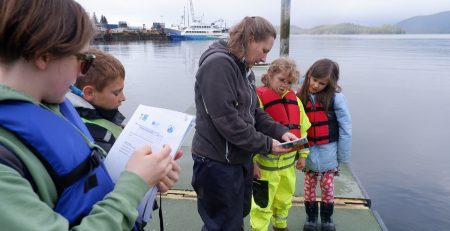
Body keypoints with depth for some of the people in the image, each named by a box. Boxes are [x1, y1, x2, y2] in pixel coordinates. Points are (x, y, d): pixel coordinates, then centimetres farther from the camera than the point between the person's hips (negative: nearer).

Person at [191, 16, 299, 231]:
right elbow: (227, 121, -26)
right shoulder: (218, 63, -20)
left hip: (241, 158, 9)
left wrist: (280, 131, -2)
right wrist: (266, 144, -17)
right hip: (218, 163, -9)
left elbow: (253, 112, 13)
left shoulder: (244, 68, 11)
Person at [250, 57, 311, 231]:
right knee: (262, 204, 3)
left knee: (284, 200, 24)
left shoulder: (294, 100, 5)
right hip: (265, 163, -6)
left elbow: (302, 129, 13)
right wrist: (252, 161, -18)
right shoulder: (258, 98, -15)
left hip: (288, 162, 7)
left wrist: (302, 154, 14)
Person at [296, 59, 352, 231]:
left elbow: (345, 128, -12)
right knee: (309, 186, 15)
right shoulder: (301, 96, -5)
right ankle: (311, 217, 37)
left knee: (328, 187, 14)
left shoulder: (335, 97, -15)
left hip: (328, 152, -2)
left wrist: (343, 156, -9)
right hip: (308, 152, 2)